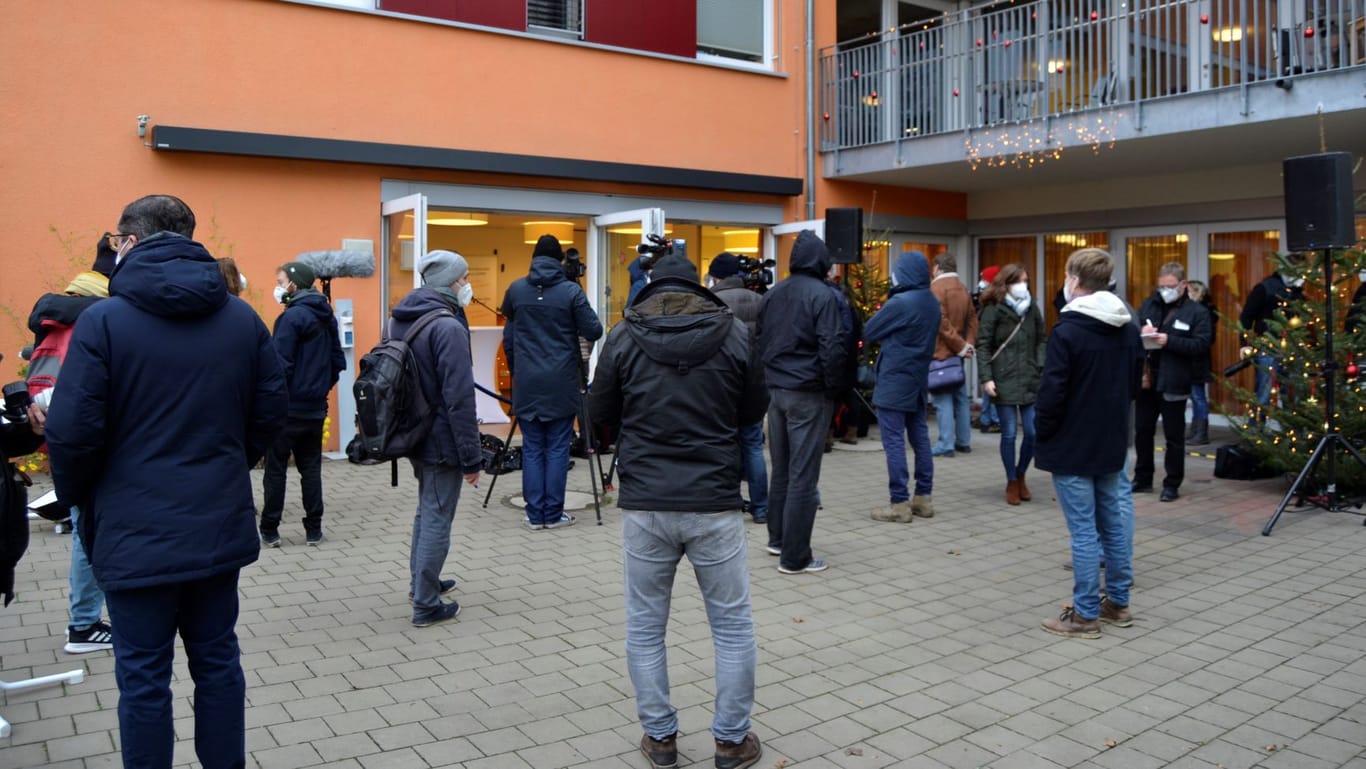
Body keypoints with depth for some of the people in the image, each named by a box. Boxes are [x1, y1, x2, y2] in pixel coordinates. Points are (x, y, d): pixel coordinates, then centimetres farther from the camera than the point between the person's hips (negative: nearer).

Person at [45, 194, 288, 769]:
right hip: (222, 523, 5)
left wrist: (75, 497, 6)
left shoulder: (103, 320, -11)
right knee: (217, 659, 16)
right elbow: (272, 410, 6)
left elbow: (72, 431, -12)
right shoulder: (243, 318, 3)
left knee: (143, 676, 8)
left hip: (136, 532, -4)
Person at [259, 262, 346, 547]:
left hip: (288, 408, -7)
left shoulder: (292, 317, -14)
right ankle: (314, 530, 14)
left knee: (275, 469, 4)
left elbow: (281, 365, -18)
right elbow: (338, 362, 13)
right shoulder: (326, 318, 10)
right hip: (316, 408, 7)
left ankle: (269, 531, 10)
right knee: (311, 469, 11)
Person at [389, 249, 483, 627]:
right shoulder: (448, 327, -21)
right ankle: (426, 605, 9)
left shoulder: (402, 320, 7)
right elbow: (459, 398, -23)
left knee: (426, 510, 24)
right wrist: (471, 456, -19)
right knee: (437, 519, 1)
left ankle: (421, 581, 37)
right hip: (442, 440, -9)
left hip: (413, 434, 9)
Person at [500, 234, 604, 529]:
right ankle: (553, 514, 7)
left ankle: (535, 514, 10)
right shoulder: (571, 291, -6)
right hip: (561, 383, -2)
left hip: (526, 383, 2)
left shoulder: (516, 289, 4)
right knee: (557, 449, 4)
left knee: (532, 449, 8)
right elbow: (594, 332, -4)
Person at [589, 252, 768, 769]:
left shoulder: (624, 336, -1)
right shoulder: (734, 333, -1)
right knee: (732, 625, 14)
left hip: (644, 504, 1)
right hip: (715, 504, 0)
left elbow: (601, 412, 8)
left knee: (644, 626, 15)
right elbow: (755, 411, 9)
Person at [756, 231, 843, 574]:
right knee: (803, 475, -3)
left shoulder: (771, 294, 10)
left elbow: (759, 341, 14)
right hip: (808, 393, -7)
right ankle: (795, 556, 1)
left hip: (776, 390, 7)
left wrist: (768, 379, 18)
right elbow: (831, 349, -16)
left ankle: (777, 539, 28)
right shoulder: (822, 295, -12)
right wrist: (833, 390, -4)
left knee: (781, 469, 18)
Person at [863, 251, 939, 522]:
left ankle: (900, 504, -2)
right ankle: (924, 498, 18)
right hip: (918, 378, 8)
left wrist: (886, 337, 11)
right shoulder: (932, 302, 7)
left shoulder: (900, 302, -18)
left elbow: (868, 333, -9)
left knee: (894, 442, -4)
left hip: (894, 380, -8)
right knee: (920, 438, 12)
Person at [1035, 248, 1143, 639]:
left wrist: (1043, 431, -5)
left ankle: (1085, 614, 6)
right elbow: (1135, 382, 14)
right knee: (1113, 521, 16)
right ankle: (1117, 602, 26)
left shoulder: (1067, 331, -18)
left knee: (1083, 529, -2)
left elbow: (1052, 391, -19)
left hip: (1073, 445, -7)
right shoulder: (1127, 328, 7)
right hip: (1112, 443, 8)